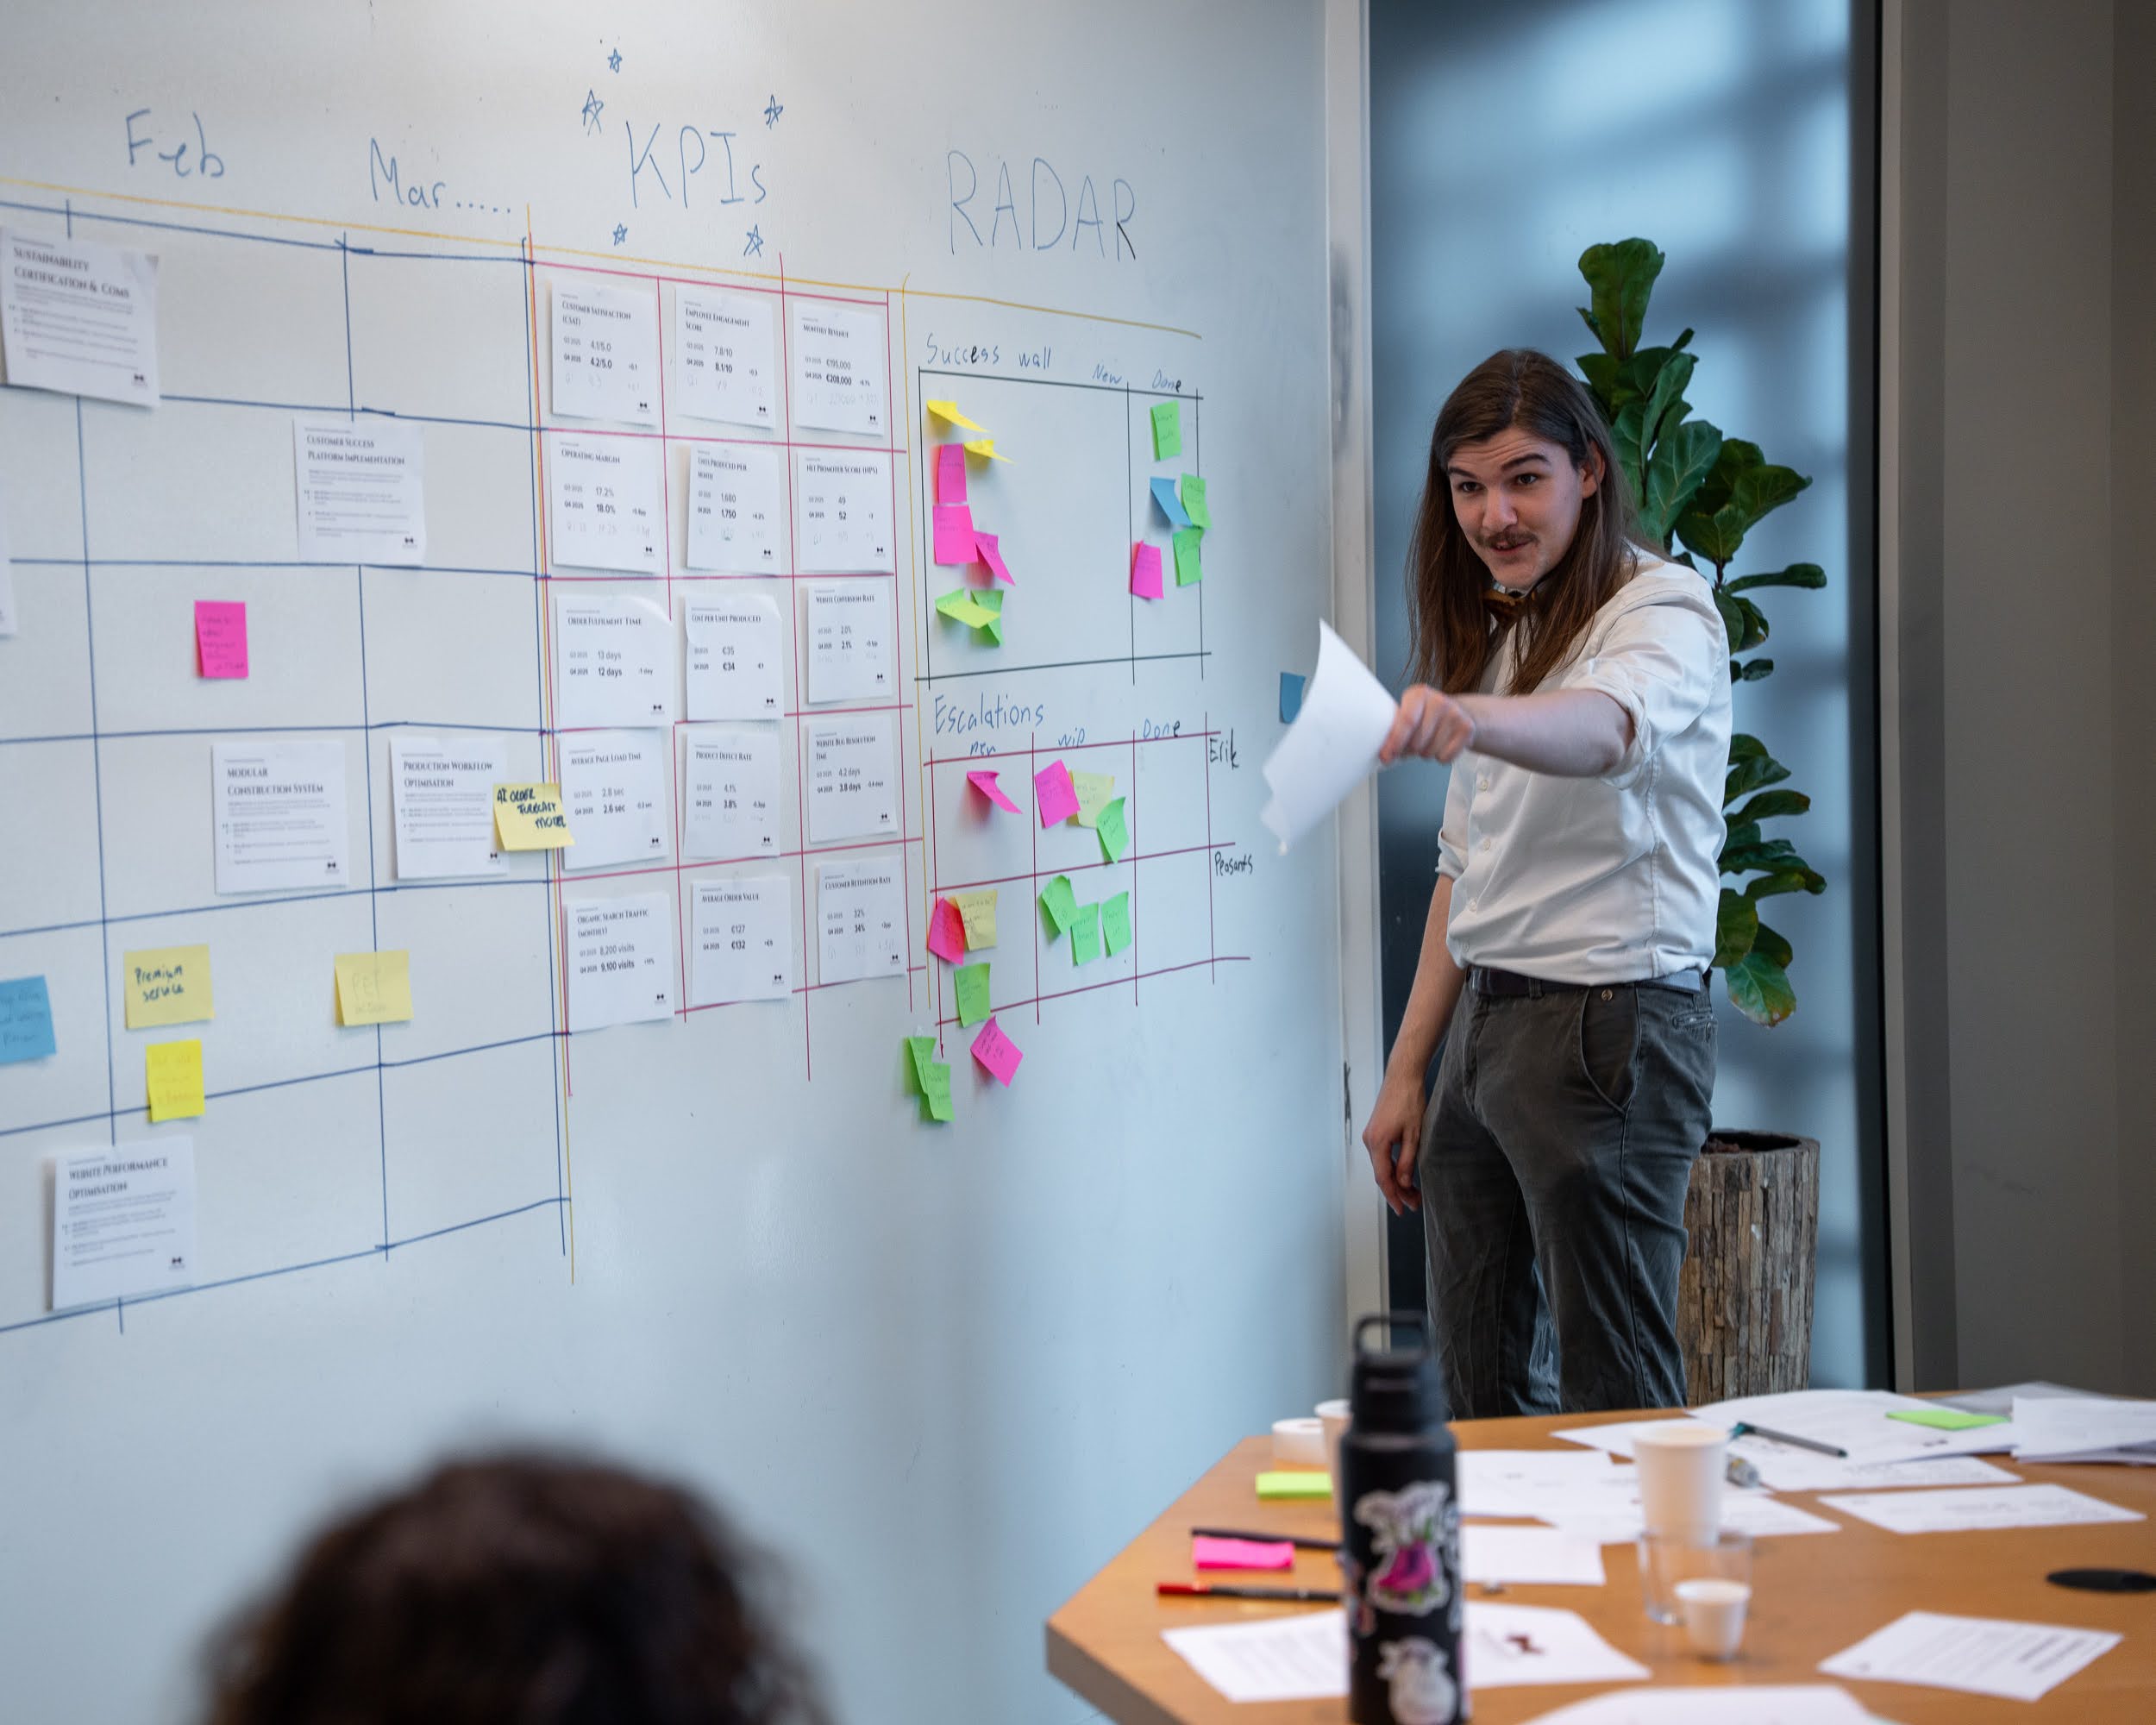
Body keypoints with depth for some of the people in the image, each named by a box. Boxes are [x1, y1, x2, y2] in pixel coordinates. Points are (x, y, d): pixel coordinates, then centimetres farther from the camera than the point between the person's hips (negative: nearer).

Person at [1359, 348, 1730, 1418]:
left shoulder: (1662, 609, -8)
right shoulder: (1496, 632, 17)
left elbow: (1606, 728, -33)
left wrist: (1470, 720, -54)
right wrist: (1407, 1069, 14)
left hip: (1611, 1025, -8)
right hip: (1485, 1023, 8)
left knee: (1615, 1404, -3)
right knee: (1474, 1393, 11)